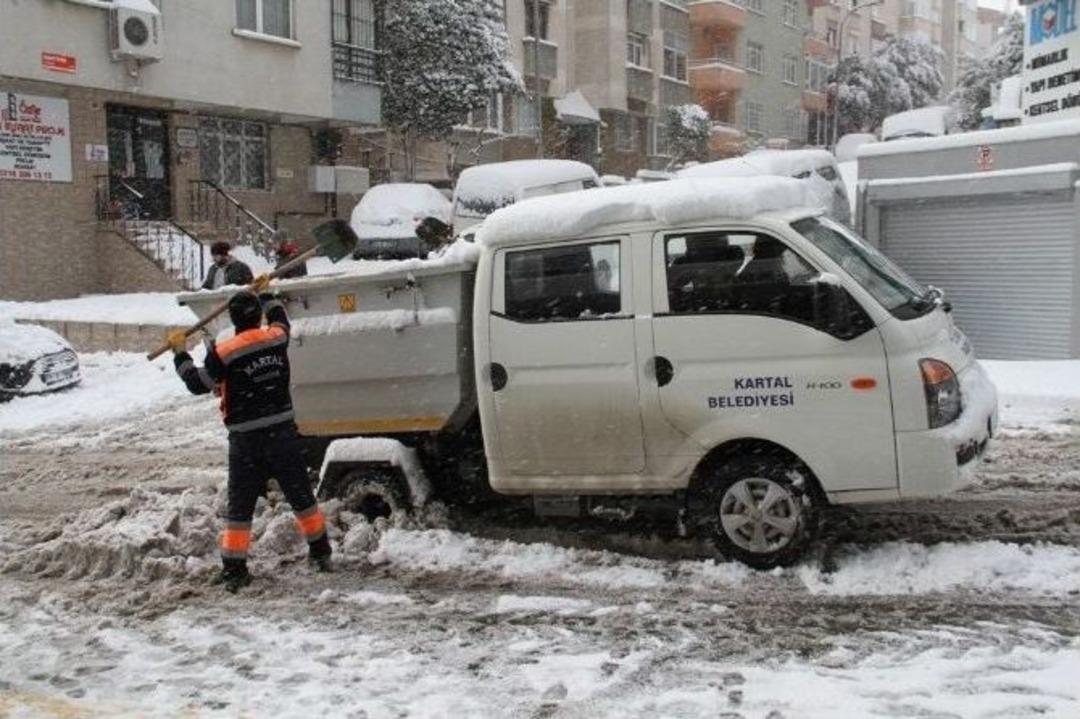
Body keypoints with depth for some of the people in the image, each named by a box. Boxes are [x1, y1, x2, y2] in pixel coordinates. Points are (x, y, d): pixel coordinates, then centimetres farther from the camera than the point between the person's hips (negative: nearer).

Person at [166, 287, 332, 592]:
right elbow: (280, 318, 24)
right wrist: (265, 293, 39)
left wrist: (180, 353, 11)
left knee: (240, 506, 7)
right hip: (282, 432, 3)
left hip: (245, 440, -2)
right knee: (301, 495, 15)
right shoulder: (277, 339, 0)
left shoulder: (224, 354, -11)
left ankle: (234, 569, 8)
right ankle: (320, 552, 25)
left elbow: (197, 384, -1)